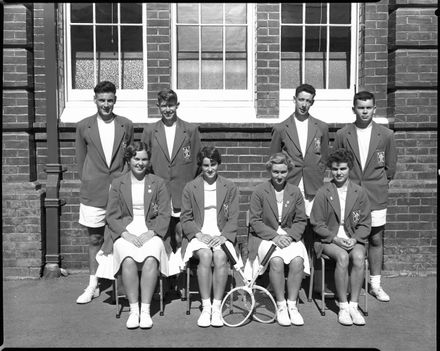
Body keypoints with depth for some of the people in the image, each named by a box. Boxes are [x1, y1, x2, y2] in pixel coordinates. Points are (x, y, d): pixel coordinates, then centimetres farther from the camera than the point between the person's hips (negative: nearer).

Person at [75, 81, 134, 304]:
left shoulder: (126, 125, 5)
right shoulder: (83, 126, 3)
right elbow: (81, 159, 8)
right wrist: (87, 183, 5)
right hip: (93, 193, 0)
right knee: (94, 239, 8)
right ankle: (93, 285, 20)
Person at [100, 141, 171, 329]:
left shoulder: (158, 183, 12)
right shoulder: (117, 184, 12)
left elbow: (164, 214, 5)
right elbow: (111, 216, 6)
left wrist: (150, 233, -11)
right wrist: (126, 234, -11)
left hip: (151, 232, 0)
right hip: (125, 233, 0)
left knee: (150, 259, -31)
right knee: (128, 260, -30)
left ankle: (145, 310, -21)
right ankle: (133, 310, -19)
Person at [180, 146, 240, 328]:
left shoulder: (230, 187, 9)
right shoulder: (190, 188, 8)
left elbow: (233, 219, 5)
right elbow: (186, 218, 6)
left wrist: (223, 236, -12)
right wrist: (199, 234, -11)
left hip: (221, 235, 0)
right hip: (198, 235, 0)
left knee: (220, 256, -31)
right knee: (205, 256, -31)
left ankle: (217, 307, -22)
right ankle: (206, 307, -22)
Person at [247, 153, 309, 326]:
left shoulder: (295, 192, 7)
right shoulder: (259, 191, -2)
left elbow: (301, 220, 7)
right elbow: (255, 221, -5)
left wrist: (290, 235, -12)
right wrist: (274, 236, -16)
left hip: (290, 236, 3)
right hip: (264, 237, -2)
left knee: (297, 261, -28)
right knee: (276, 261, -32)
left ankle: (292, 305, -13)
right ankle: (281, 306, -15)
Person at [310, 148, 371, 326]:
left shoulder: (360, 193, 4)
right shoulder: (323, 193, -3)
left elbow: (365, 224, 6)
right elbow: (317, 224, -3)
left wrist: (354, 239, -12)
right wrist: (335, 238, -16)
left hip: (353, 239, 2)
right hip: (328, 239, -2)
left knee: (359, 257, -29)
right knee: (342, 257, -31)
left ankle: (353, 306, -16)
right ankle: (343, 307, -17)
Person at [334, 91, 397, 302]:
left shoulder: (386, 135, 3)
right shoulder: (342, 135, 1)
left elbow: (390, 166, 11)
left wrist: (379, 185, 11)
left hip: (376, 197, 1)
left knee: (376, 239, 7)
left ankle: (375, 284, 20)